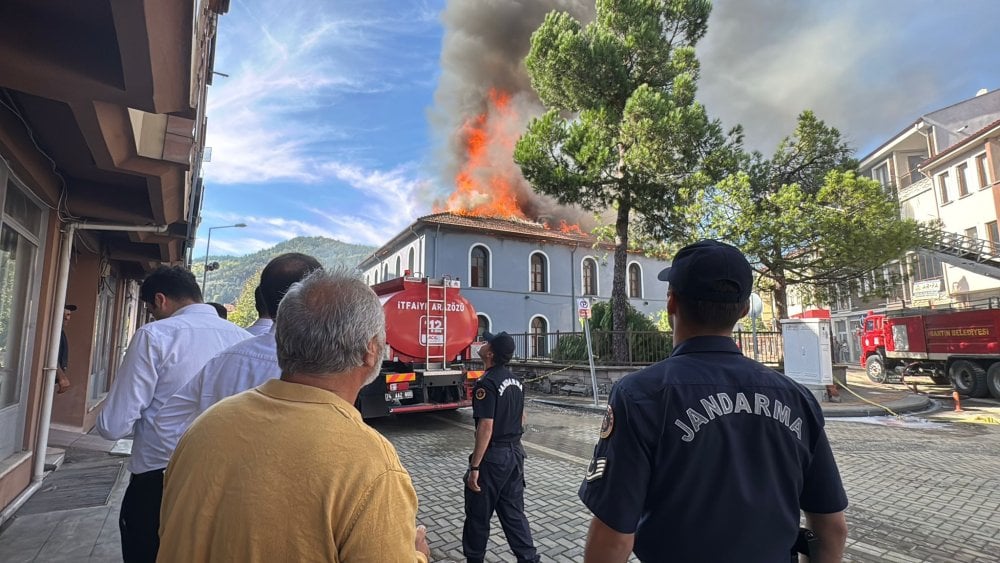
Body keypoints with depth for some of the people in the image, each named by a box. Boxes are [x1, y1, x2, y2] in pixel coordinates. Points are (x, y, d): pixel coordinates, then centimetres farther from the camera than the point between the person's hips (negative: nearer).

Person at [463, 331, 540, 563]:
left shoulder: (487, 383, -20)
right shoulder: (515, 380, 6)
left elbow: (486, 427, -24)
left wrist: (475, 467, -20)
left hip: (493, 456, -8)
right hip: (515, 452, 8)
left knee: (478, 514, 11)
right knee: (513, 511, 17)